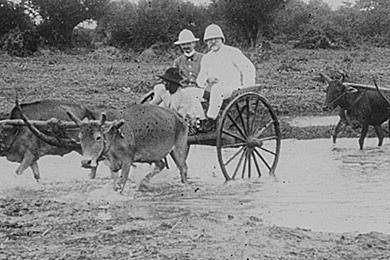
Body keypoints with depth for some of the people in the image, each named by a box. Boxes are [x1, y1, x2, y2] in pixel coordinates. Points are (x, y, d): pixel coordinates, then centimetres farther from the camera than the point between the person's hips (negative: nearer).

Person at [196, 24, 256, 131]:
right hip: (214, 91, 6)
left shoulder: (233, 53, 0)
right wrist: (207, 79, -14)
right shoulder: (206, 58, 15)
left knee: (216, 88, -37)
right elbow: (200, 80, 11)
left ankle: (210, 120, -37)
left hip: (233, 89, -6)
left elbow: (249, 69, -3)